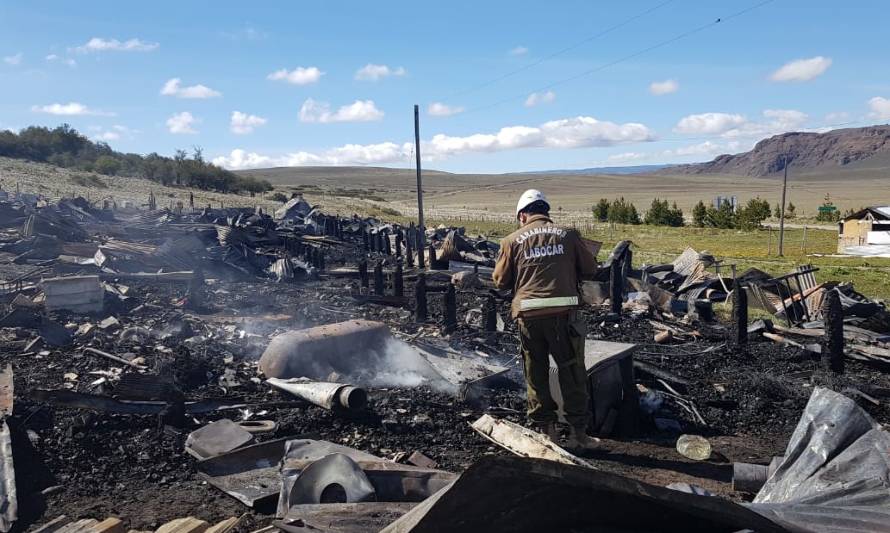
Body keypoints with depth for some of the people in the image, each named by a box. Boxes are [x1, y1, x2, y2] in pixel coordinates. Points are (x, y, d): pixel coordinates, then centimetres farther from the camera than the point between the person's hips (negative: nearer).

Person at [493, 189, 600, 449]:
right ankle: (578, 431, 18)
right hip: (563, 313, 0)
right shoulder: (568, 234, 6)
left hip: (528, 315, 0)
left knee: (536, 374, 14)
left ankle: (546, 429, 22)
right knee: (572, 373, 12)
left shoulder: (513, 240, 5)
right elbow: (590, 269, 10)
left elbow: (500, 280, 6)